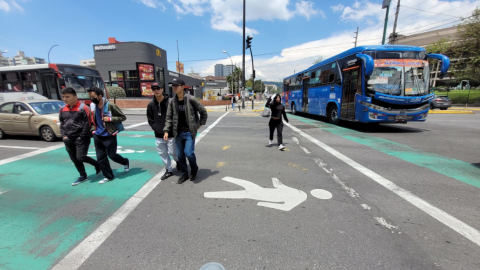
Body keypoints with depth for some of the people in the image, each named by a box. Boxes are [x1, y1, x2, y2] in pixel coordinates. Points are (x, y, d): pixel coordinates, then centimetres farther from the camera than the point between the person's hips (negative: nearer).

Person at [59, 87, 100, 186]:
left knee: (81, 157, -11)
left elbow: (87, 123, -13)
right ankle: (83, 176, 27)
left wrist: (82, 136, -12)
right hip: (68, 139, 7)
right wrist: (64, 135, 6)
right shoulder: (62, 109, 9)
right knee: (74, 159, 12)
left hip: (81, 139, -7)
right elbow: (61, 123, 17)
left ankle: (97, 164, 17)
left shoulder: (83, 108, -12)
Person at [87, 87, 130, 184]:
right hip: (97, 136, 6)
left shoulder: (110, 105, -14)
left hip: (109, 136, -6)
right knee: (101, 158, 8)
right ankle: (108, 176, 22)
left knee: (112, 155, 7)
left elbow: (123, 117, -10)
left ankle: (126, 162, 37)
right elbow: (93, 119, 20)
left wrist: (110, 119, -21)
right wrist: (93, 129, 7)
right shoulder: (92, 106, 3)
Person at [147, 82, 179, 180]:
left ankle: (178, 161, 34)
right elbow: (150, 120, 8)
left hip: (171, 134, -4)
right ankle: (168, 170, 26)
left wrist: (169, 130, -10)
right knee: (162, 153, 10)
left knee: (172, 152, 0)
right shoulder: (151, 105, 3)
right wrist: (157, 130, -3)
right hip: (158, 135, 5)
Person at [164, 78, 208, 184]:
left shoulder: (191, 99, -9)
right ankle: (184, 174, 31)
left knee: (189, 153, -13)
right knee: (180, 155, 11)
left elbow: (203, 111, 0)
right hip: (178, 133, 5)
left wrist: (200, 124, 0)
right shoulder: (172, 101, 4)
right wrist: (166, 131, -1)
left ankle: (194, 169, 18)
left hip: (189, 132, -4)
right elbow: (169, 117, 7)